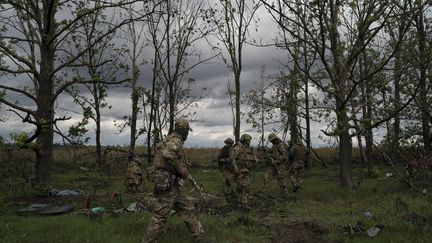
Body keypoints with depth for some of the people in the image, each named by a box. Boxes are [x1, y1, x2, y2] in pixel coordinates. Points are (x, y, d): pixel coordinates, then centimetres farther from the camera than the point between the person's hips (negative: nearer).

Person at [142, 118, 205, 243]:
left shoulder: (169, 140, 17)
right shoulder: (175, 141, -13)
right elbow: (168, 154, -32)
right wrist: (185, 173, -23)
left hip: (171, 185, 10)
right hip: (168, 185, -10)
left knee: (187, 208, 14)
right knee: (160, 215, -2)